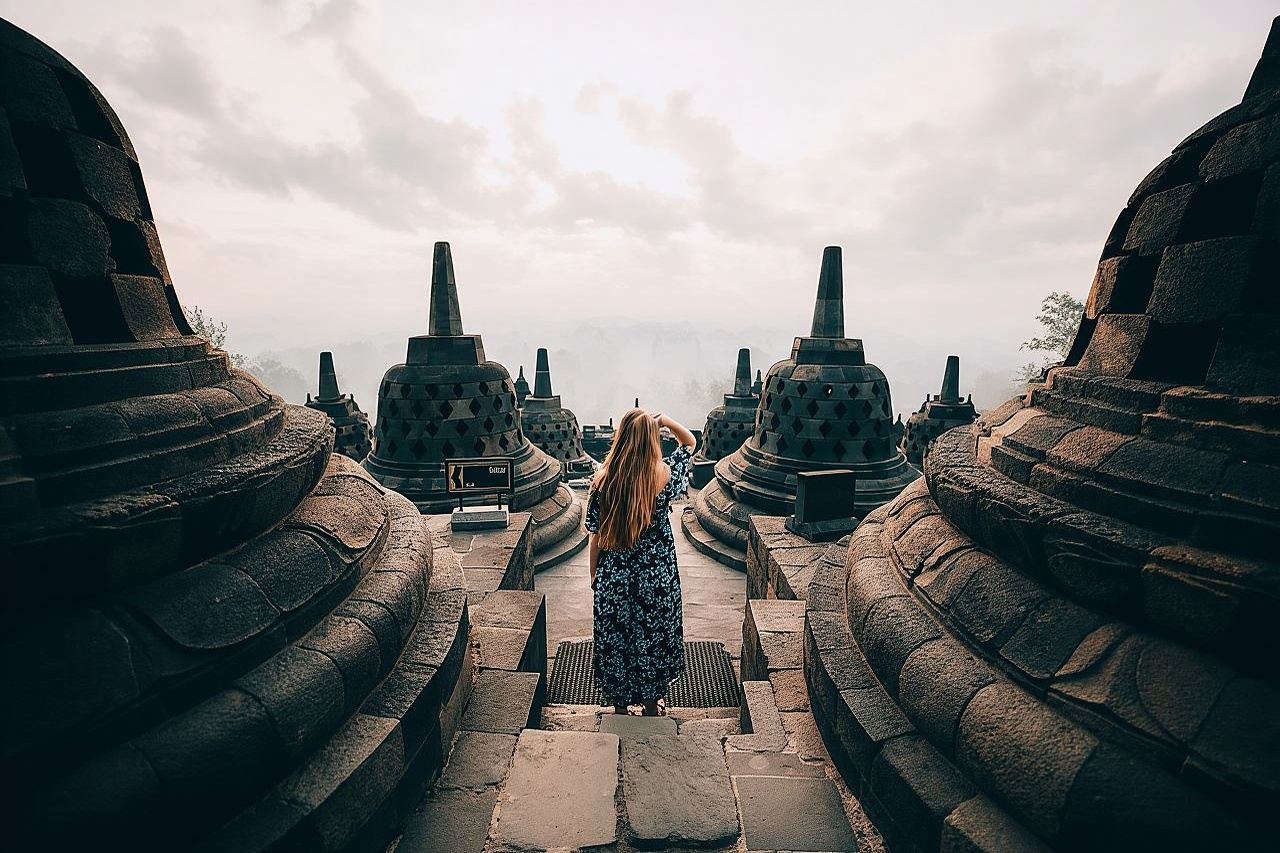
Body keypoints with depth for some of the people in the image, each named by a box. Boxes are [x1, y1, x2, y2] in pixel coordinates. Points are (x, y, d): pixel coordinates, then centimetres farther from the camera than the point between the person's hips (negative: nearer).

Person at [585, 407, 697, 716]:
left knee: (615, 639, 19)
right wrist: (665, 421, -13)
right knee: (653, 636, 20)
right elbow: (690, 442, 4)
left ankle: (619, 706, 38)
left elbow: (595, 536, -7)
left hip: (613, 578, 0)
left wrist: (594, 577, 7)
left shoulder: (603, 480, -15)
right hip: (657, 578, 0)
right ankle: (650, 705, 39)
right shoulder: (664, 474, -16)